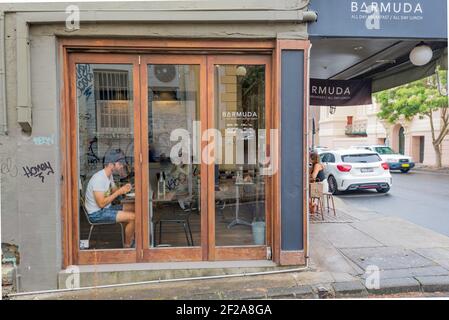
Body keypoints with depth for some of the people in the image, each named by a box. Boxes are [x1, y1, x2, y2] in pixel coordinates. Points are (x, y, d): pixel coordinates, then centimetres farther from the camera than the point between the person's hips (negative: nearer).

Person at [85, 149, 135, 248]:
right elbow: (101, 203, -28)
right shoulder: (99, 179, -24)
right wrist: (119, 192, -23)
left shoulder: (109, 175, 5)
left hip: (106, 208, 10)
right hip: (96, 214, -10)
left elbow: (114, 191, 17)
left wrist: (124, 188, -4)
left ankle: (131, 239, 14)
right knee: (133, 217, -20)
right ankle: (128, 245, 1)